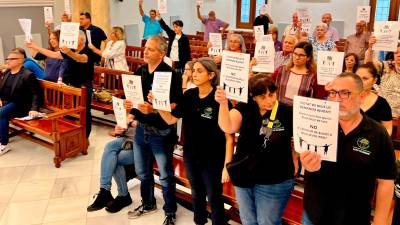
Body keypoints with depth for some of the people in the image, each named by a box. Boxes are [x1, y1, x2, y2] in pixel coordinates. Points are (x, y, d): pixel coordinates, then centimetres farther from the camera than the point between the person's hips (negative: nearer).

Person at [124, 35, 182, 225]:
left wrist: (153, 109, -31)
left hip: (161, 132, -6)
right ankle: (148, 204, 42)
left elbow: (176, 106, -20)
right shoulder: (139, 72, 4)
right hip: (141, 129, 7)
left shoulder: (171, 75, -17)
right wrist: (128, 104, -7)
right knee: (142, 172, 20)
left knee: (165, 176, 7)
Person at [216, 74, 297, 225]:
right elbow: (228, 128, -26)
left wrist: (294, 164, -4)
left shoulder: (288, 112, -12)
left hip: (275, 182, -2)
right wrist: (223, 103, -40)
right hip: (243, 177, 3)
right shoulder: (244, 109, -8)